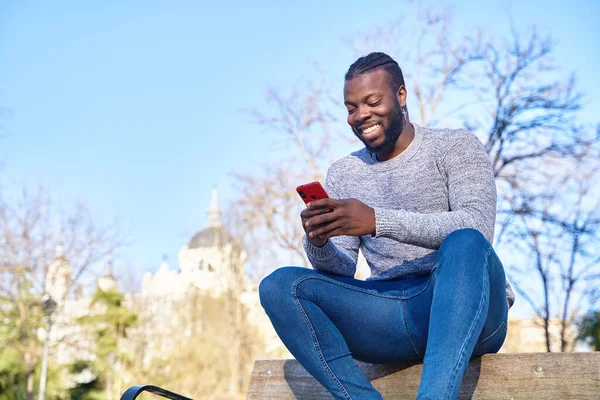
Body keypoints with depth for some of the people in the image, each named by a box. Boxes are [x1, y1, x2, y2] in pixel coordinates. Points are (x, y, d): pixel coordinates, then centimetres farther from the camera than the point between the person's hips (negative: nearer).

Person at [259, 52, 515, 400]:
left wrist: (378, 221, -25)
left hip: (466, 309, -3)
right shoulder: (343, 174, 16)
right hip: (393, 317, 4)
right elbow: (341, 270, 9)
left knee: (465, 243, -36)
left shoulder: (456, 146, 5)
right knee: (279, 285, -16)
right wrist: (318, 242, -15)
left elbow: (477, 227, -14)